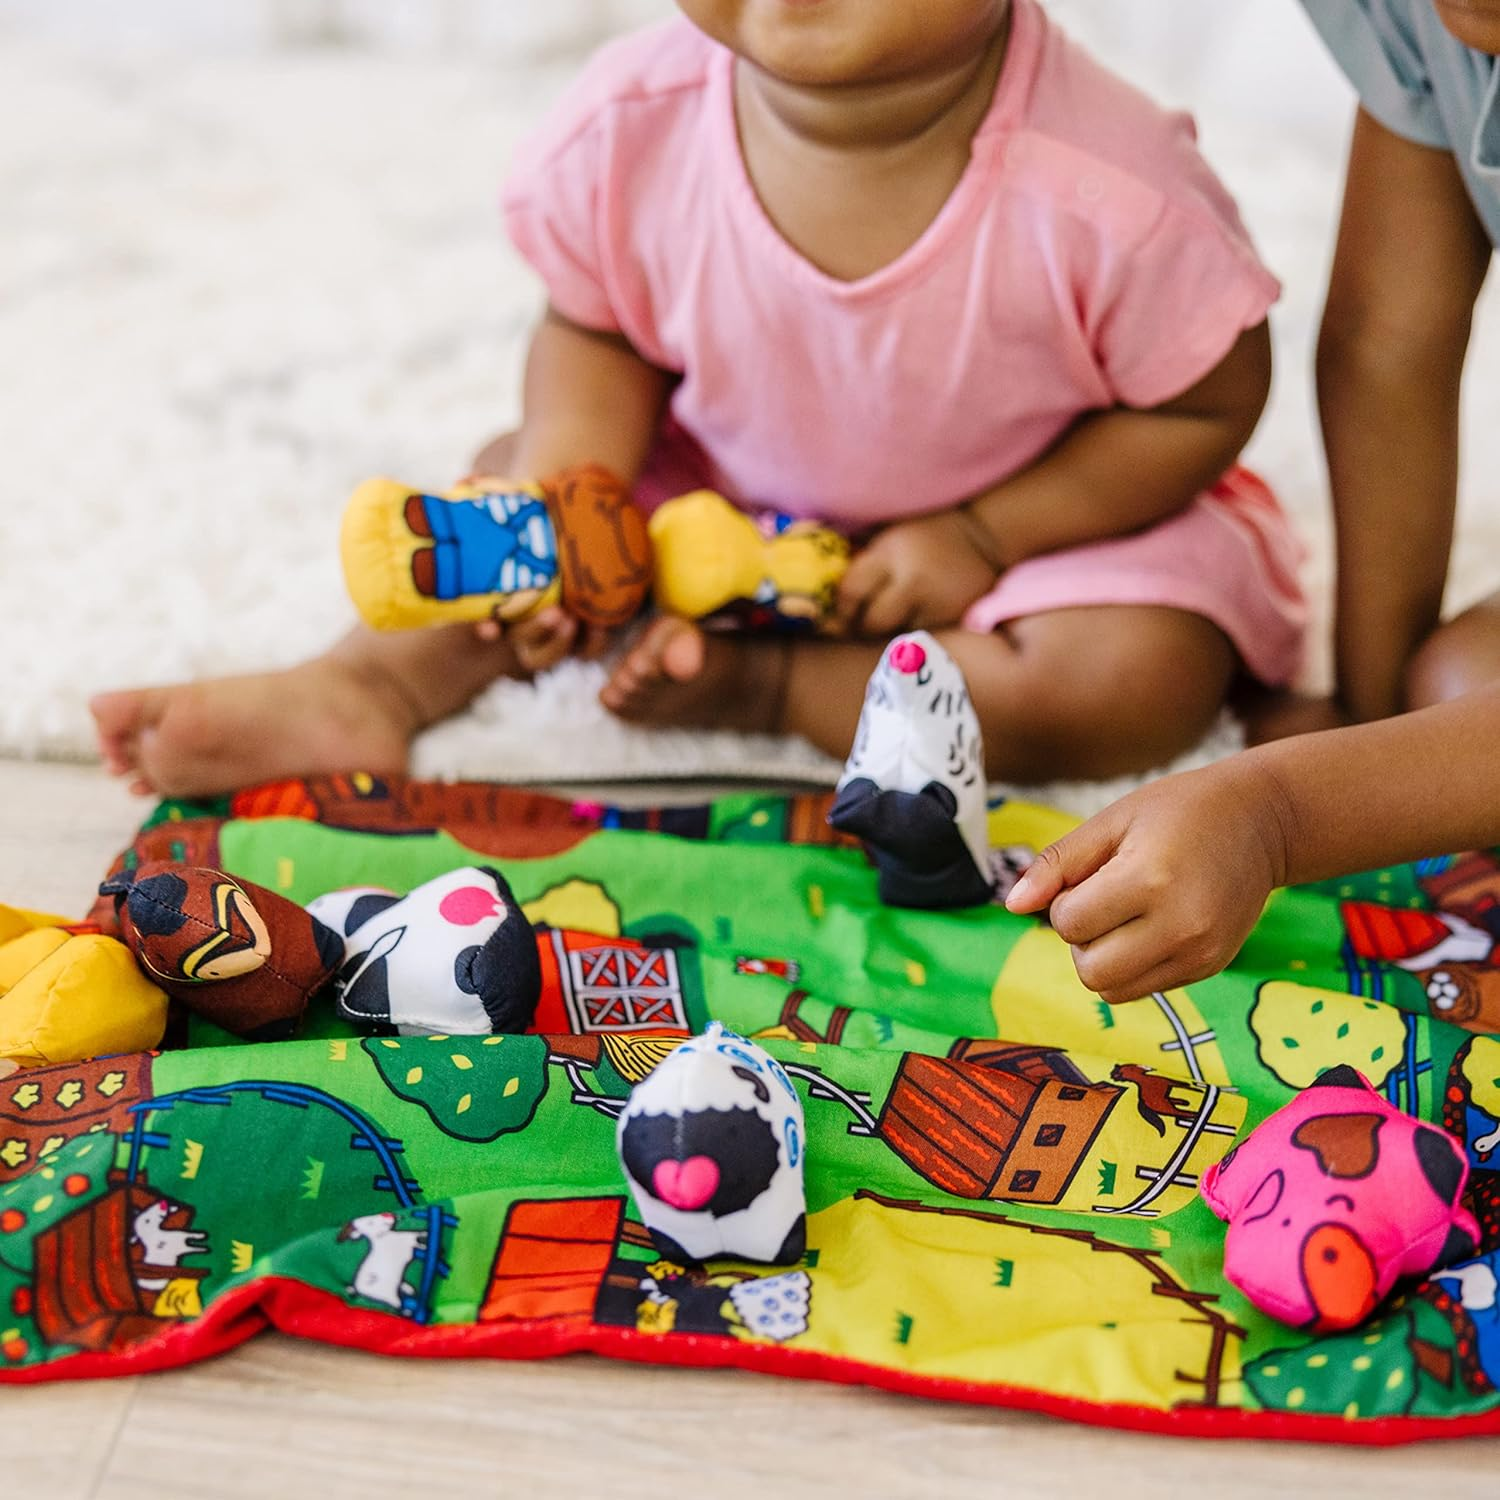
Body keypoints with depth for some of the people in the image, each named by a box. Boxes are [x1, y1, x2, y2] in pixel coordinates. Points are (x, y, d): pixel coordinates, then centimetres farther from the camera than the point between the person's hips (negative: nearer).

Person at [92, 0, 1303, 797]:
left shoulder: (1109, 199, -33)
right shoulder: (633, 130, -23)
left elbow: (1208, 404, -16)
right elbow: (598, 328, -5)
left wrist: (983, 536, -22)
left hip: (1041, 510, -3)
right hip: (734, 493, 3)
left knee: (1143, 680, -28)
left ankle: (757, 686, -18)